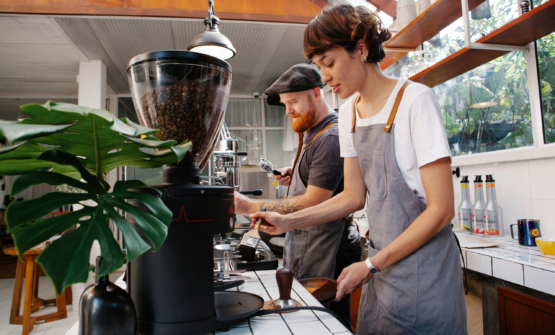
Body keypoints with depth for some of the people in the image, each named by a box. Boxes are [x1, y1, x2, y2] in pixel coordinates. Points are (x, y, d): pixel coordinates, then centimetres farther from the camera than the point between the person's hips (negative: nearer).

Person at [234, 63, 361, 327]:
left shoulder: (331, 138, -20)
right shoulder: (311, 132, 12)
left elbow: (313, 204, -25)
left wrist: (250, 207, -25)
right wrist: (294, 174, 7)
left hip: (327, 254, -10)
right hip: (305, 245, 10)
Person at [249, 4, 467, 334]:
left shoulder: (414, 100, -16)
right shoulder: (349, 112, 5)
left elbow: (441, 210, -16)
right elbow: (354, 196, 8)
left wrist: (371, 266, -15)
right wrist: (288, 221, -1)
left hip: (422, 267, -6)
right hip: (380, 263, 6)